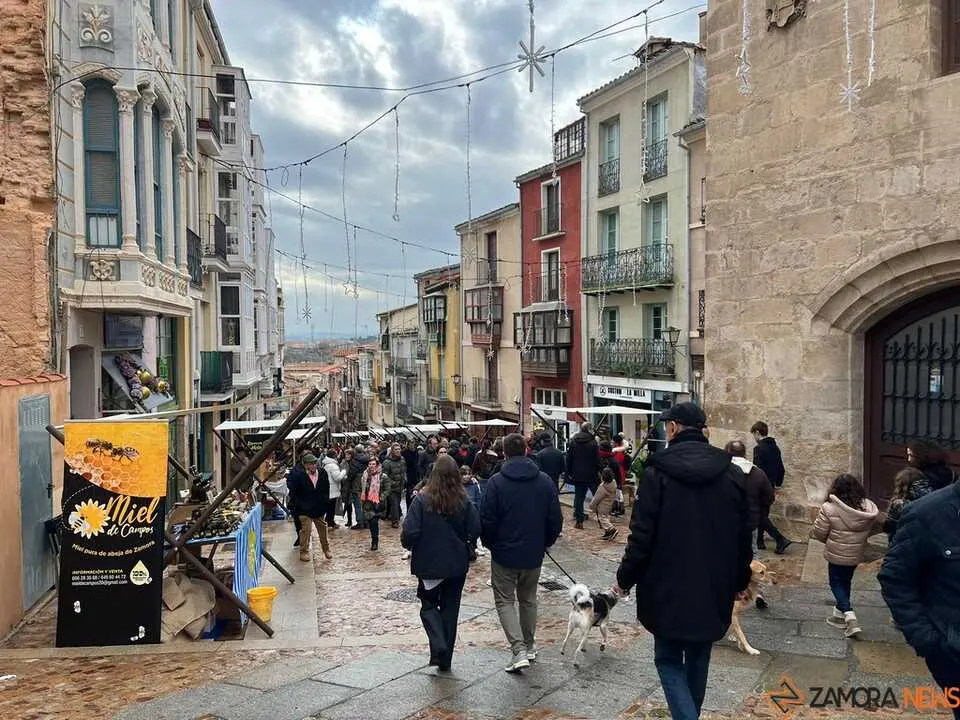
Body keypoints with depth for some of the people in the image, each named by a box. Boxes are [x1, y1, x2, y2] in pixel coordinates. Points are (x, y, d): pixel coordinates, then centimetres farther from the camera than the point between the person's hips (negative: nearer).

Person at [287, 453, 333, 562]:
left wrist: (325, 502, 4)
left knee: (323, 528, 15)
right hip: (305, 509, -4)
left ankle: (326, 549, 30)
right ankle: (304, 552, 9)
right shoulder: (298, 475, -14)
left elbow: (326, 489, 9)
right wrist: (299, 505, -12)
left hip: (319, 508, 4)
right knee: (306, 529, -3)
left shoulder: (322, 473, -2)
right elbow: (293, 492, -10)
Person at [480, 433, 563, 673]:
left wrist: (490, 545, 7)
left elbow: (486, 521, -12)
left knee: (505, 601, 7)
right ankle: (529, 646, 31)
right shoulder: (545, 481, -2)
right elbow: (555, 521, 1)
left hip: (504, 554, -4)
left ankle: (519, 650, -7)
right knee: (528, 599, 21)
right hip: (534, 554, 4)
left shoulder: (496, 482, -13)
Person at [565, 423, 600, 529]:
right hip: (591, 474, -3)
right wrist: (598, 471, -1)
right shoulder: (593, 442, -9)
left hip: (577, 475, 3)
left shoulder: (573, 442, 4)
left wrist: (569, 472, 11)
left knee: (579, 497, 7)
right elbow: (597, 459, -10)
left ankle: (579, 520, 7)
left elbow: (569, 458, 6)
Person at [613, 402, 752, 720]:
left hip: (669, 588, -4)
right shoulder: (732, 473, 0)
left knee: (669, 660, 9)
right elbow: (743, 536, 7)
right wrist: (740, 581, 20)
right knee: (698, 660, 20)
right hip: (714, 590, 4)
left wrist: (625, 578, 0)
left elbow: (642, 535, -13)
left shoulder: (658, 472, -13)